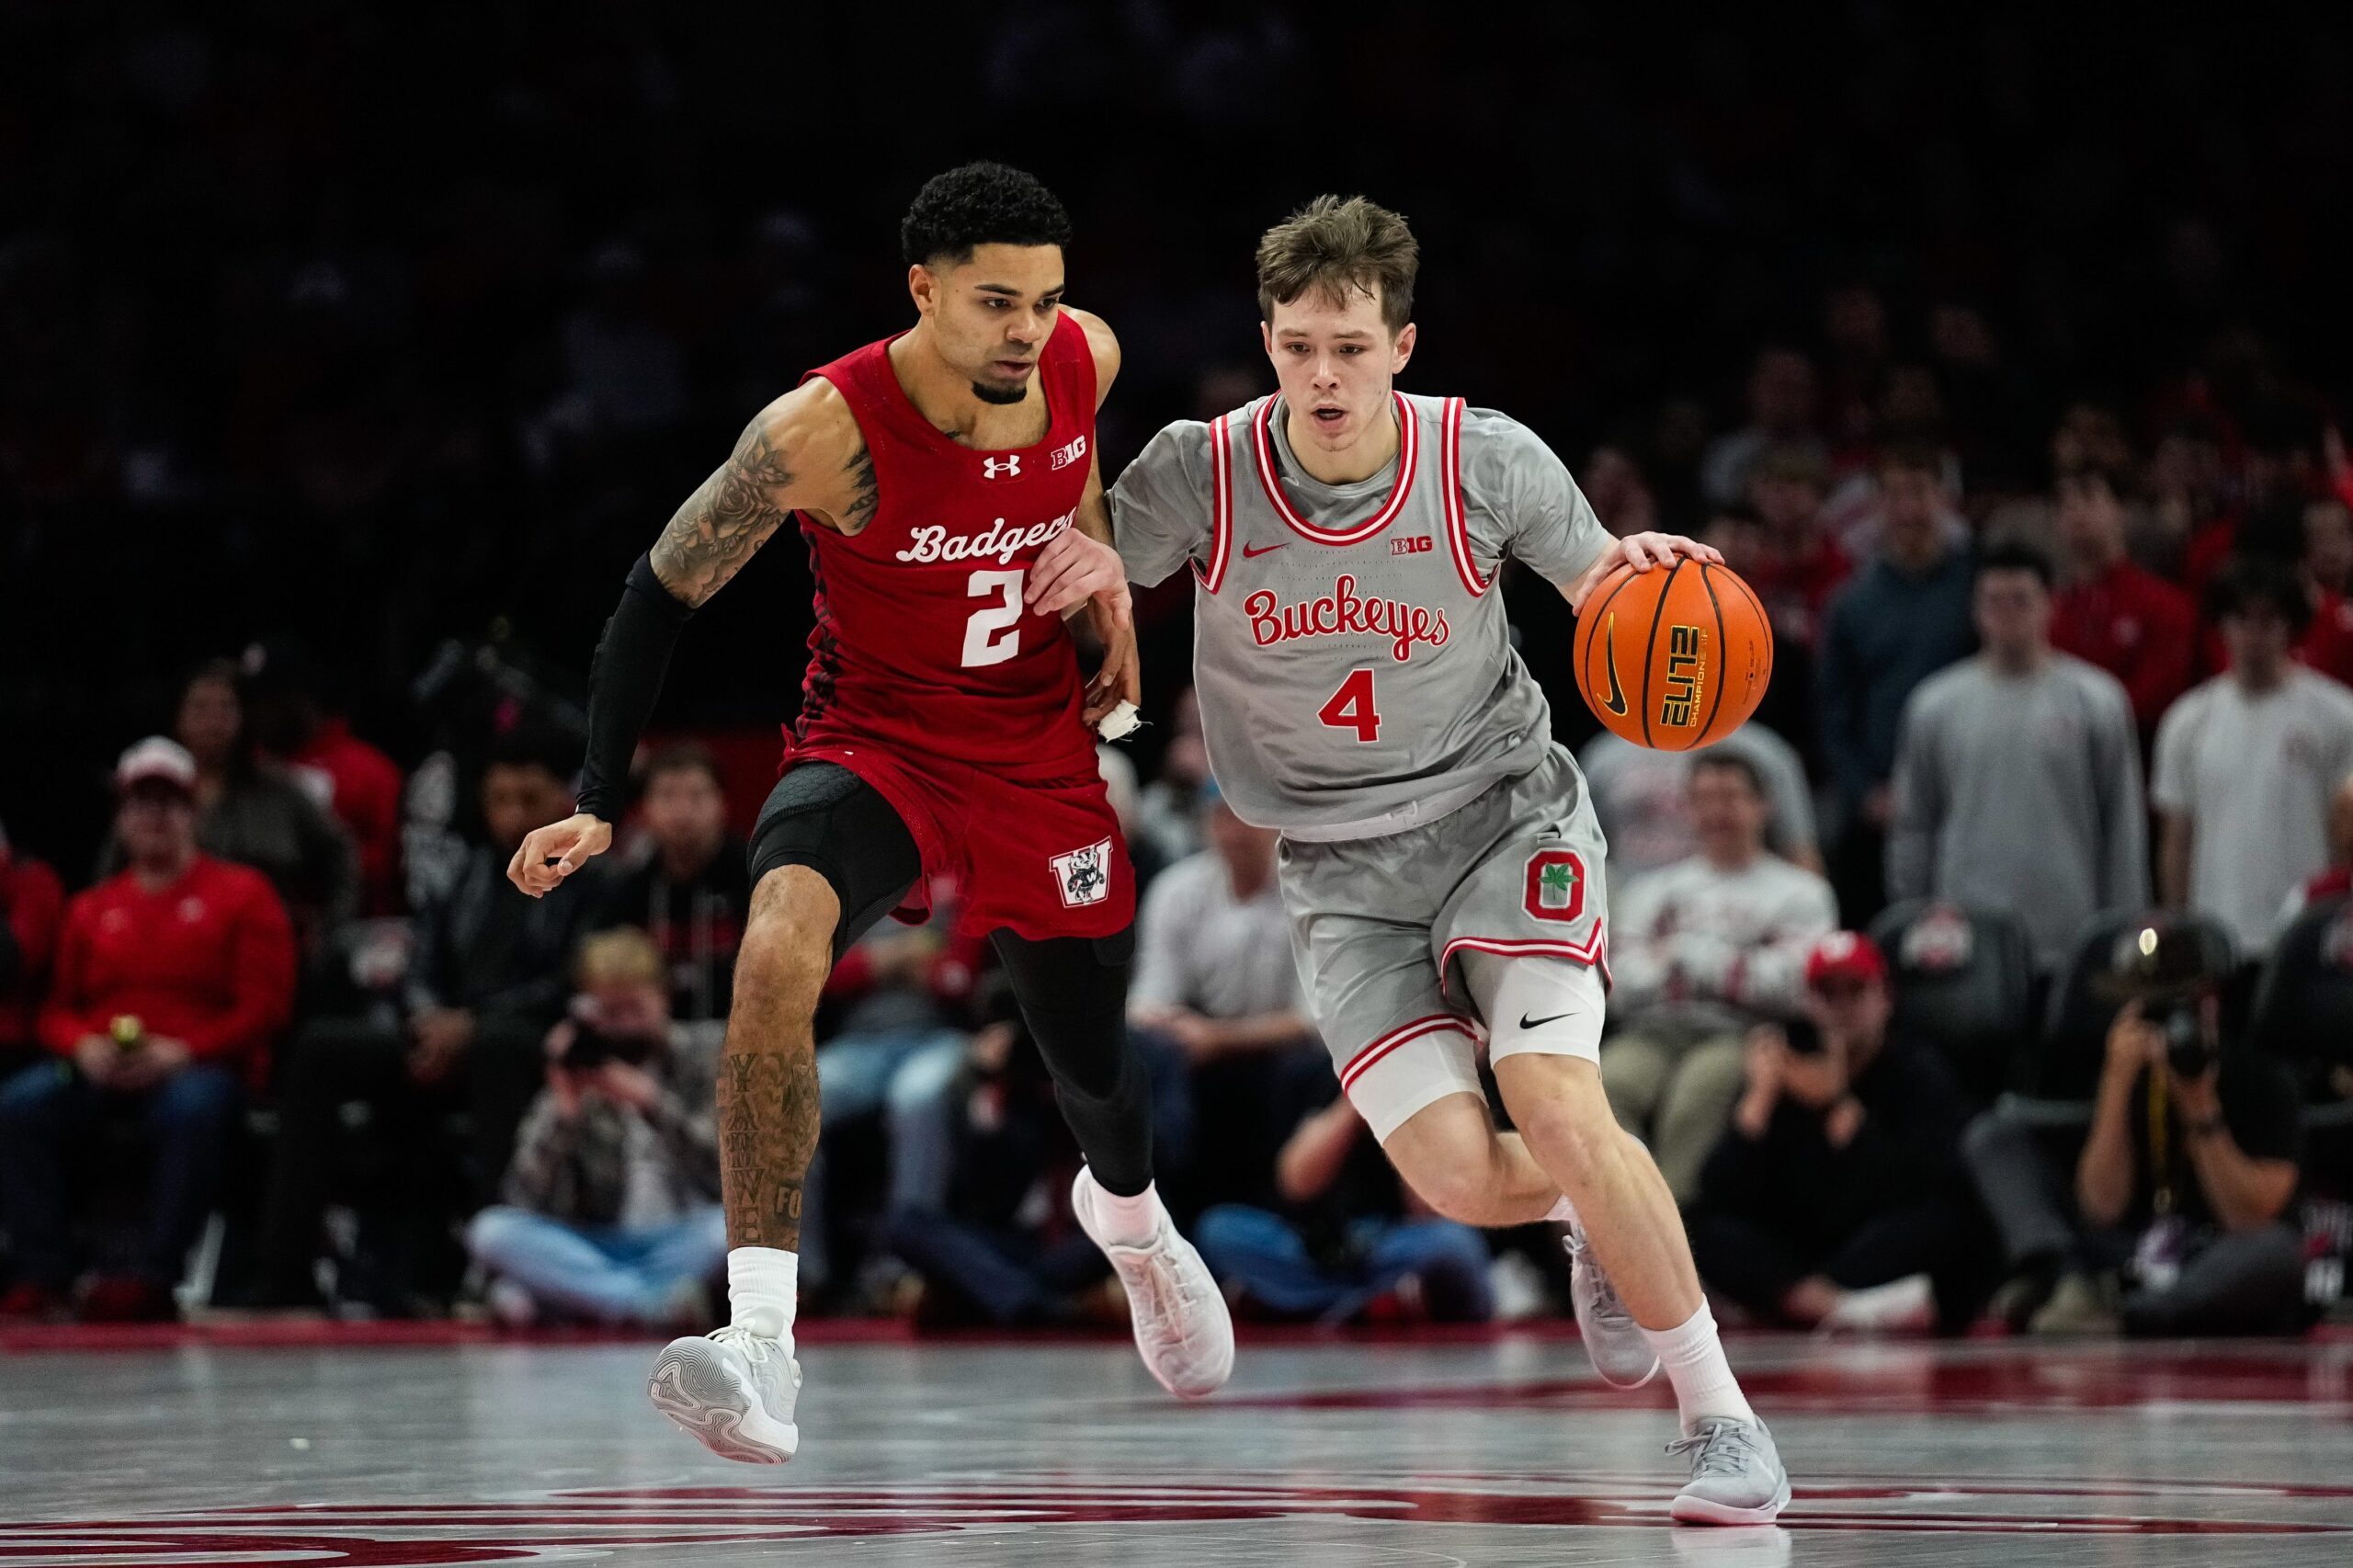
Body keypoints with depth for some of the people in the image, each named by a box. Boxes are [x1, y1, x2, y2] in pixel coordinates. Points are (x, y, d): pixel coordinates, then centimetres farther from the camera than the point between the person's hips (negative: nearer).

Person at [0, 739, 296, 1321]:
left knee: (192, 1108, -40)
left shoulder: (243, 895, 8)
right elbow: (58, 1009, 18)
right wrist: (84, 1047, -7)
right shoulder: (91, 909, 20)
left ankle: (155, 1279, -42)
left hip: (200, 1065, -4)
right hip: (98, 1070, 4)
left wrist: (179, 1052, -14)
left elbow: (265, 1006, -1)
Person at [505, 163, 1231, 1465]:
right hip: (876, 746, -4)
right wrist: (598, 807, -16)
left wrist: (1107, 565, 0)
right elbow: (662, 592, -14)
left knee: (1092, 1061, 19)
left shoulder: (1085, 361, -12)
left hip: (1039, 759, 4)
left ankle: (1128, 1215, 61)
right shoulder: (826, 432, -26)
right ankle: (762, 1346, -42)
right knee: (779, 941, -36)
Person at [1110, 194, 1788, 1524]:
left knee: (1562, 1116, -23)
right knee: (1458, 1179, -14)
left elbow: (1598, 582, 3)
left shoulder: (1488, 462, -13)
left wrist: (1640, 570, -21)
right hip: (1343, 875, 1)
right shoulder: (1198, 478, -13)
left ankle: (1722, 1416, -10)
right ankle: (1604, 1223, 24)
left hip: (1503, 815, -1)